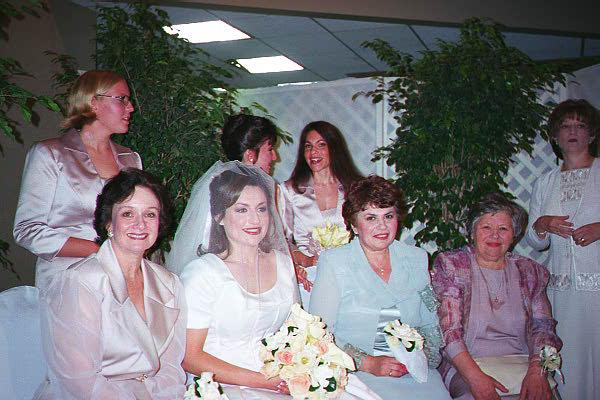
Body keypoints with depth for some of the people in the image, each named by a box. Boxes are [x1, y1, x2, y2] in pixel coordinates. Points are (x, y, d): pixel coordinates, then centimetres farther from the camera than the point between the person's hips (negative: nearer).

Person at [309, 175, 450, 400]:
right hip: (354, 372, -3)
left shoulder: (417, 258, 13)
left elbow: (430, 325, 17)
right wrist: (368, 363, -14)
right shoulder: (333, 262, 1)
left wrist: (422, 354, -3)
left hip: (414, 372, 3)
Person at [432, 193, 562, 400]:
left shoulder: (530, 272, 13)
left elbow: (543, 327, 4)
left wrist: (537, 371, -16)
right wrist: (475, 377, -22)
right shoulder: (450, 265, 1)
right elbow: (448, 329, -8)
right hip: (464, 369, -4)